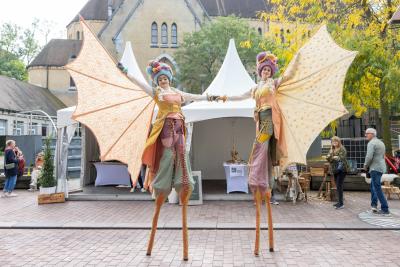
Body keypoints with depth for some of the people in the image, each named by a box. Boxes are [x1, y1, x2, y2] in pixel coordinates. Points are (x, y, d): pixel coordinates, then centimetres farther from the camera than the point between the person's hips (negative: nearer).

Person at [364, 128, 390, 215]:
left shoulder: (371, 143, -12)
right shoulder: (381, 142, 18)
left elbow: (369, 157, -22)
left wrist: (365, 166, -4)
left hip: (375, 168, -10)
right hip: (381, 167, 10)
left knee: (377, 188, -7)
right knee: (373, 186, 17)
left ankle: (385, 209, -5)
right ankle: (374, 205, 15)